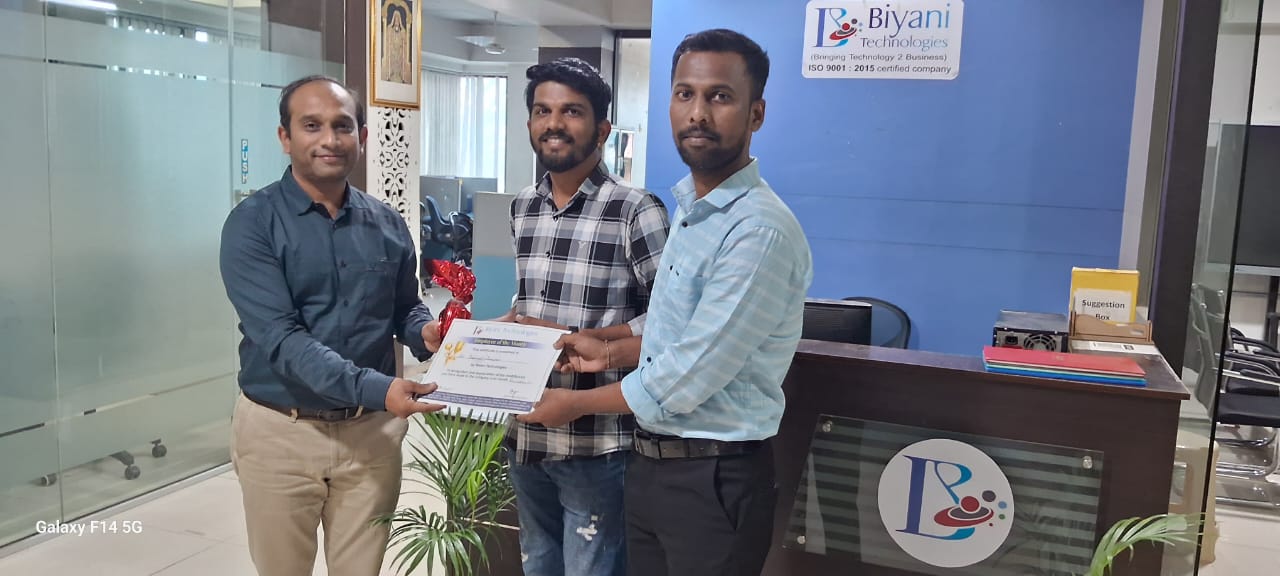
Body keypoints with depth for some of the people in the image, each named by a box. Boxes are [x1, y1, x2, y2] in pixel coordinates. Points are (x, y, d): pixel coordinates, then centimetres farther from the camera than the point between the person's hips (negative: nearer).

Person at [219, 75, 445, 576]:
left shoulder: (387, 224, 3)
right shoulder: (252, 224, -11)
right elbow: (280, 338, -21)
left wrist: (427, 334, -10)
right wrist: (375, 388, -33)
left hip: (371, 429, 3)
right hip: (281, 430, -3)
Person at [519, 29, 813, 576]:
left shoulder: (760, 231, -23)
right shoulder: (687, 206, 7)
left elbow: (686, 379, -23)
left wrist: (579, 402, -10)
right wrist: (614, 352, 7)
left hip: (713, 478, -8)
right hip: (649, 463, 8)